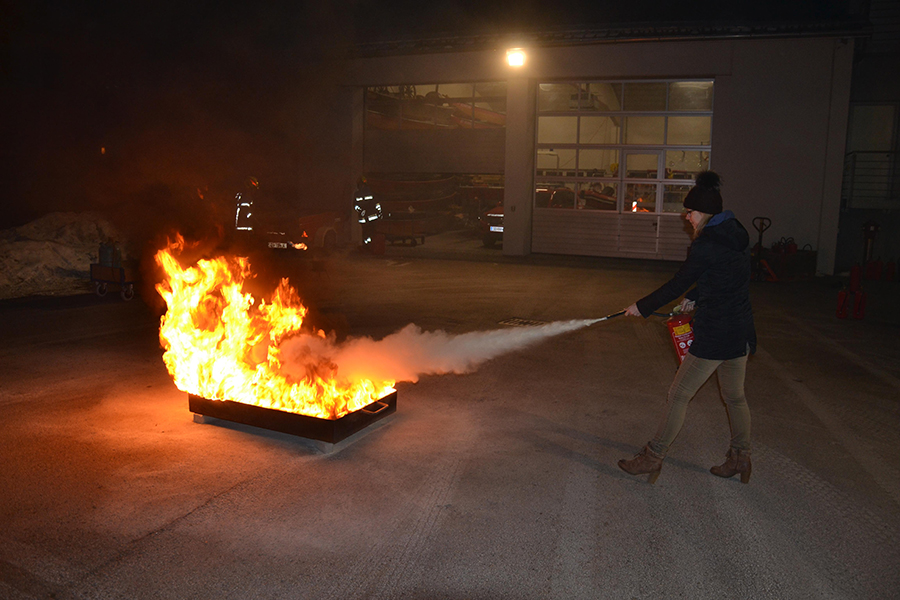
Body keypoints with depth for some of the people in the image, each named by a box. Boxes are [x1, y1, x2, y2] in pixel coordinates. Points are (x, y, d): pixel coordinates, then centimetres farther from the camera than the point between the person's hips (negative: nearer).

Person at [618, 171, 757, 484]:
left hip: (714, 335, -9)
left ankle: (653, 458, 9)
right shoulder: (738, 235, 8)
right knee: (735, 396, 20)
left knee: (678, 396, 0)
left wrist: (642, 307, -3)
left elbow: (677, 285, -13)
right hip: (742, 332, 9)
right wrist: (694, 297, 23)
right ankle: (740, 458, 32)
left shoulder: (706, 244, -19)